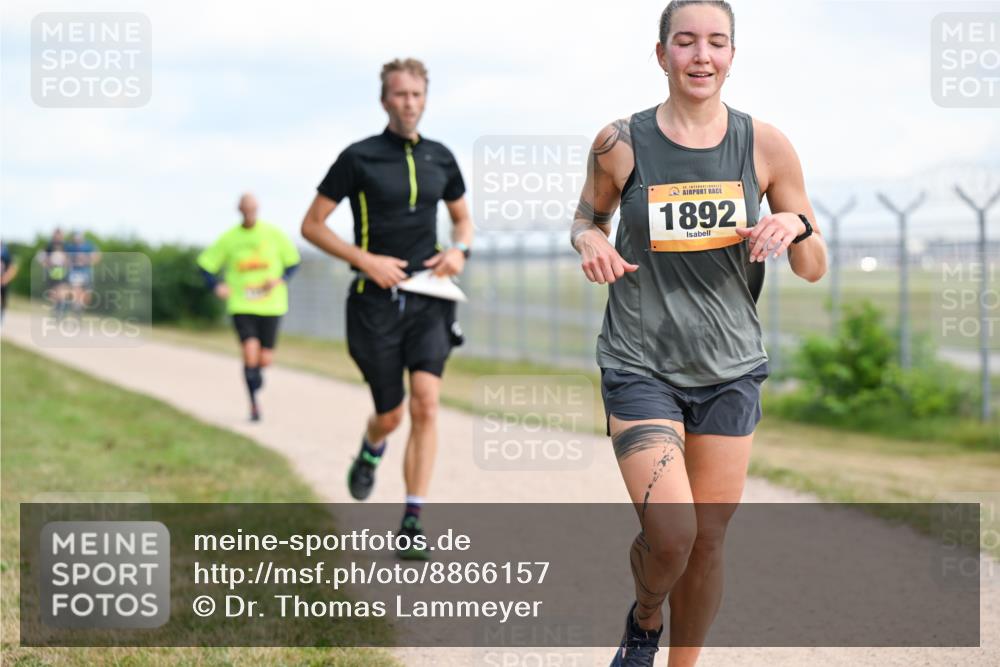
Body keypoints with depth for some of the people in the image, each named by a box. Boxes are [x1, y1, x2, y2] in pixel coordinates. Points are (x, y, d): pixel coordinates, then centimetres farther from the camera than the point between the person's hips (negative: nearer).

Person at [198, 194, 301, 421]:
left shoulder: (274, 234, 0)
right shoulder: (229, 238, 1)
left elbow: (293, 261, 8)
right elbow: (205, 264, 9)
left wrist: (280, 280, -11)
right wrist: (217, 286, -9)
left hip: (270, 306, 1)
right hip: (242, 306, -1)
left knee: (264, 360, 0)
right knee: (250, 355, -16)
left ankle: (256, 375, 38)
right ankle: (254, 403, 0)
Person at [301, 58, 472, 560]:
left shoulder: (440, 159, 8)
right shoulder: (358, 158, -3)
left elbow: (462, 216, 25)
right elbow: (312, 225, 0)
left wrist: (460, 249, 2)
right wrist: (366, 260, -11)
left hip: (428, 299, 2)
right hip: (376, 301, -2)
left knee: (426, 403, -15)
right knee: (391, 415, 3)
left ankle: (412, 522, -12)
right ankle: (370, 450, 42)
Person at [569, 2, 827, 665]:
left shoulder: (765, 146, -2)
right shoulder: (620, 144, -5)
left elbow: (814, 269, 5)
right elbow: (589, 217, 15)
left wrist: (795, 226, -18)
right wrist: (591, 242, -9)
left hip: (729, 370, 2)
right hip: (640, 367, -2)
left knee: (708, 539, 7)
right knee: (669, 537, -14)